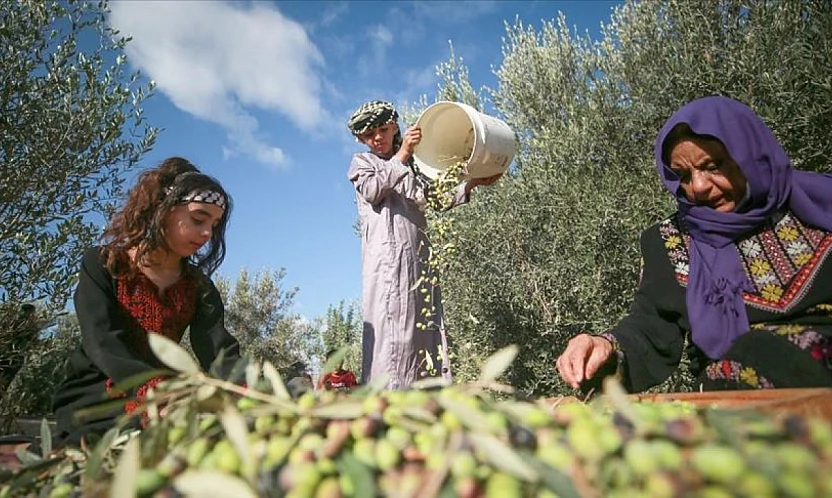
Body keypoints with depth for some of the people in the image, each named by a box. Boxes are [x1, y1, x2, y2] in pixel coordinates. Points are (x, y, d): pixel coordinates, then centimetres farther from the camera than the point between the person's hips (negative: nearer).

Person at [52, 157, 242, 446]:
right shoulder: (103, 265, -3)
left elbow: (219, 351, -10)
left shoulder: (199, 287, 6)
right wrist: (158, 392, -40)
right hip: (92, 405, -4)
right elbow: (104, 342, -20)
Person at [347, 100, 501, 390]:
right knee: (390, 322, -18)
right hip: (386, 253, -5)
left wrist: (471, 184, 11)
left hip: (417, 253, 5)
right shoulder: (361, 162, 18)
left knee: (424, 326, -4)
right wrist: (401, 155, -7)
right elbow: (372, 190, -4)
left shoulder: (412, 166, 29)